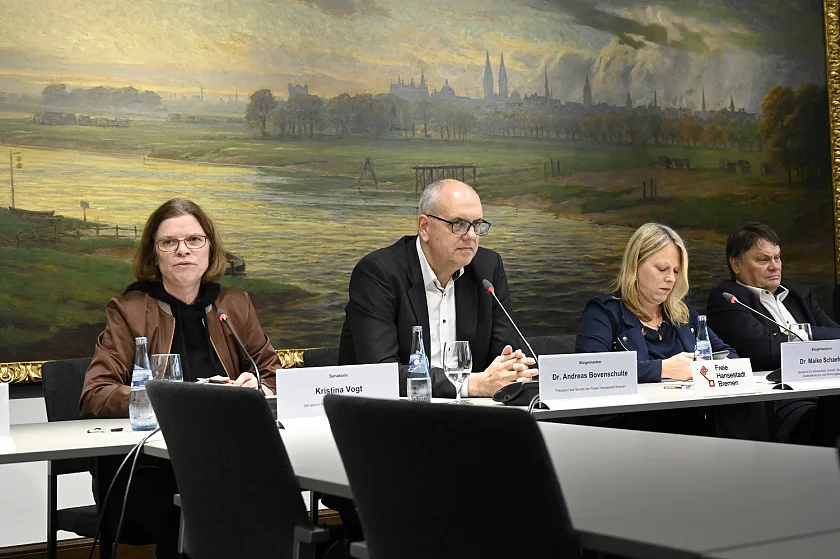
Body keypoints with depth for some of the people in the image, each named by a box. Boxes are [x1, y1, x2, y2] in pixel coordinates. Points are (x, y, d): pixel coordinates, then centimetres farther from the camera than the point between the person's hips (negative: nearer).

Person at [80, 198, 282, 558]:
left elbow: (274, 377, 17)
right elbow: (94, 397, -6)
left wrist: (257, 389, -9)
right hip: (147, 469, -3)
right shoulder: (128, 311, 4)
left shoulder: (236, 305, 13)